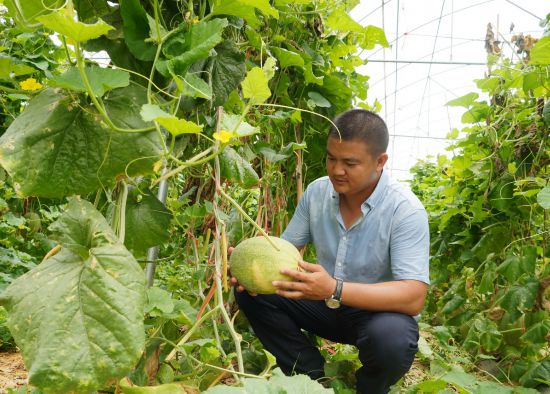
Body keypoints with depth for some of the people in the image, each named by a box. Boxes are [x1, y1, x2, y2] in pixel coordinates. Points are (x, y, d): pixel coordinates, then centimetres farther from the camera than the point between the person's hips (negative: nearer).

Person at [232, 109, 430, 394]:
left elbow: (414, 298, -31)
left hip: (378, 310, -4)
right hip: (325, 305, 5)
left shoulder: (405, 210, -23)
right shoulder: (317, 191, -7)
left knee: (392, 338, -38)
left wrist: (334, 290, -44)